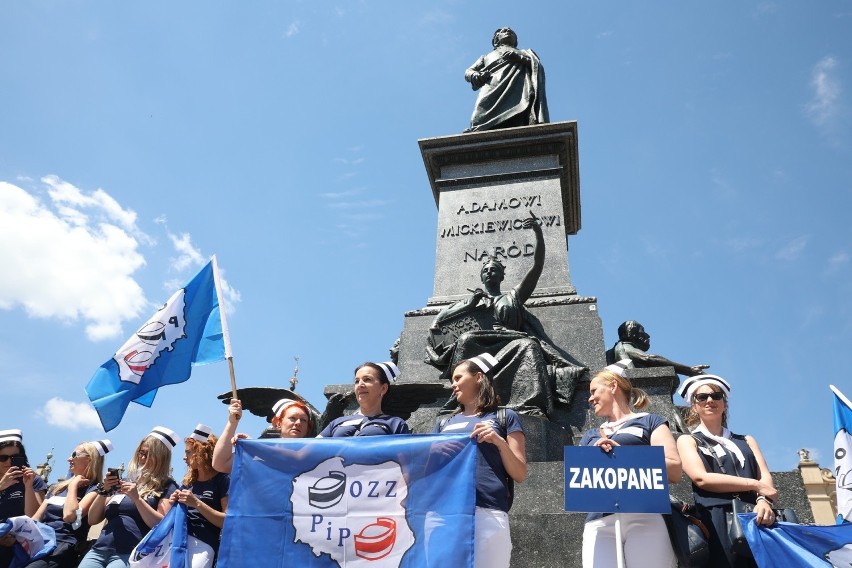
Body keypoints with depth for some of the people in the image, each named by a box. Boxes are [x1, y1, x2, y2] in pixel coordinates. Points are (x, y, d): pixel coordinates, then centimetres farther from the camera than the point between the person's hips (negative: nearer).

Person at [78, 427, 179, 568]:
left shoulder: (167, 486, 4)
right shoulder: (124, 482, 20)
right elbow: (92, 520, 17)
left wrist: (137, 499, -14)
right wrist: (104, 491, 2)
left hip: (130, 553, -5)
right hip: (99, 549, 5)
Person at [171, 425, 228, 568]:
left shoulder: (223, 480, -3)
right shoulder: (189, 481, 17)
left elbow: (228, 522, -11)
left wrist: (197, 503, -16)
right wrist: (176, 504, 6)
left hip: (203, 544, -6)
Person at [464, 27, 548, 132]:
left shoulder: (525, 53, 41)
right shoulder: (487, 56, 42)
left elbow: (538, 66, 20)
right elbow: (468, 72, 28)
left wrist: (519, 58, 2)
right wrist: (476, 76, 2)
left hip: (517, 90, -1)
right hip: (491, 91, 1)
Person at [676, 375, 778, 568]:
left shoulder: (746, 441, 25)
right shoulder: (688, 441, 13)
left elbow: (765, 477, 10)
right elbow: (701, 478, -4)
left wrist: (763, 500, -13)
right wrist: (755, 485, -4)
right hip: (718, 522, -3)